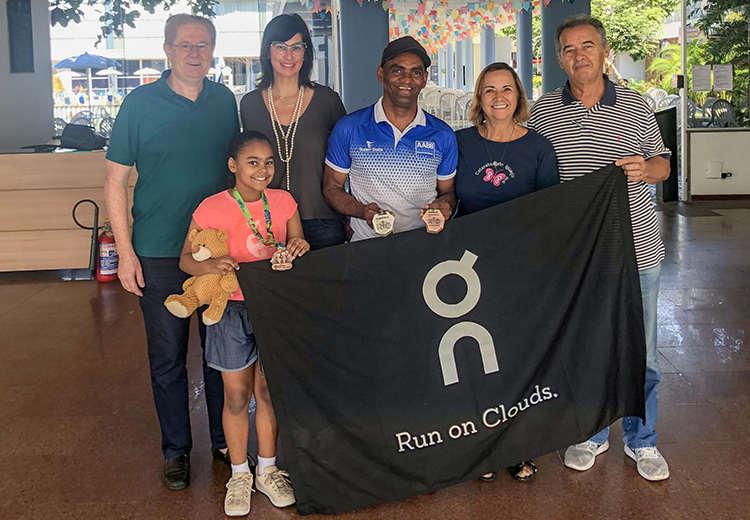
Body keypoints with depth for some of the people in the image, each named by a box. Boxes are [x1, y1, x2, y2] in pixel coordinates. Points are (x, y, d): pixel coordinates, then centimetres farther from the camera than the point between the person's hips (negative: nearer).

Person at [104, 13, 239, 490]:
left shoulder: (226, 101, 4)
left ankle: (224, 440, 28)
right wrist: (125, 251, -8)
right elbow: (116, 181, -3)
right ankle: (177, 448, 23)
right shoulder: (140, 104, -5)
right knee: (168, 356, 7)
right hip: (160, 253, -2)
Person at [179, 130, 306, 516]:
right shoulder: (212, 209, -12)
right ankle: (239, 475, 27)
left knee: (267, 391, 11)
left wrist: (300, 248, -15)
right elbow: (186, 259, -5)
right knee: (237, 397, 7)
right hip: (231, 310, -2)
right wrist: (210, 266, -27)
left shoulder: (283, 202, -1)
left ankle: (267, 470, 30)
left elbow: (297, 248, 9)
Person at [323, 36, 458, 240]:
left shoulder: (443, 136, 8)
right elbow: (332, 188, 8)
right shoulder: (349, 129, 2)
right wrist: (363, 211, -11)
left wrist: (444, 205, -6)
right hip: (365, 246, -3)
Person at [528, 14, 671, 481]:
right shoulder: (543, 113, 3)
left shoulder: (636, 107, 4)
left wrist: (645, 168, -13)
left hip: (636, 250, 0)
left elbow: (662, 163, 10)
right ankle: (591, 435, 30)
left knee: (641, 353, 8)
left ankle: (641, 440, 27)